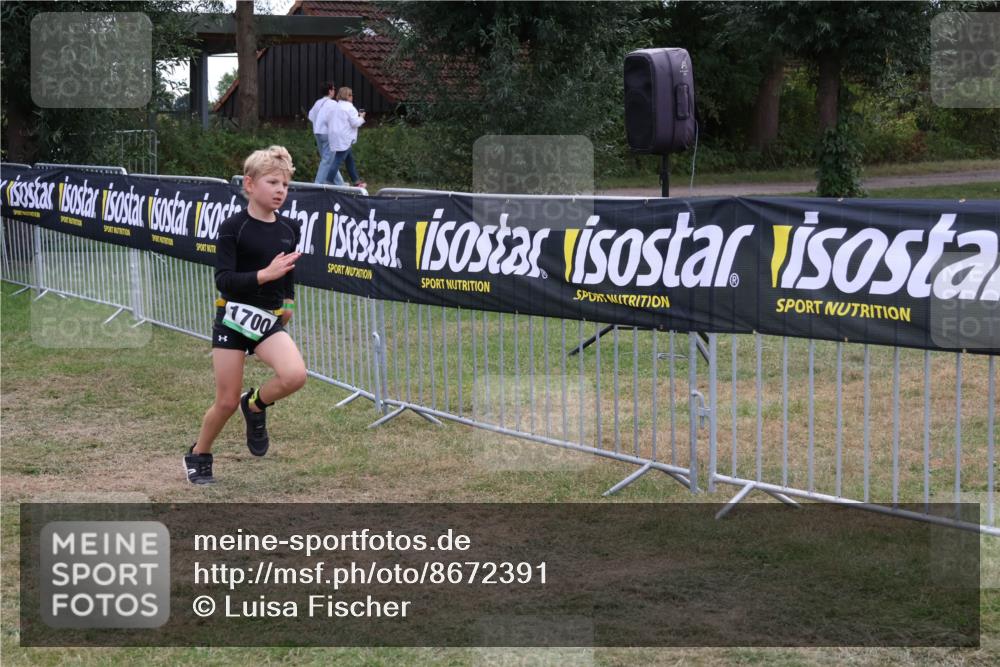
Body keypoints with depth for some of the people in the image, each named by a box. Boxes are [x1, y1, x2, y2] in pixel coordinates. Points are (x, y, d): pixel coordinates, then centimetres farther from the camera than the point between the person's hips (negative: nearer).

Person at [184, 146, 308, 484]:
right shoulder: (233, 227, -12)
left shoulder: (289, 229, 4)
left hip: (269, 320, 4)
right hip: (233, 318, -4)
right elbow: (223, 280, -18)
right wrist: (265, 275, -29)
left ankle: (256, 405, 8)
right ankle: (198, 456, 27)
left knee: (295, 375, -24)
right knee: (227, 402, 0)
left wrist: (288, 300, 11)